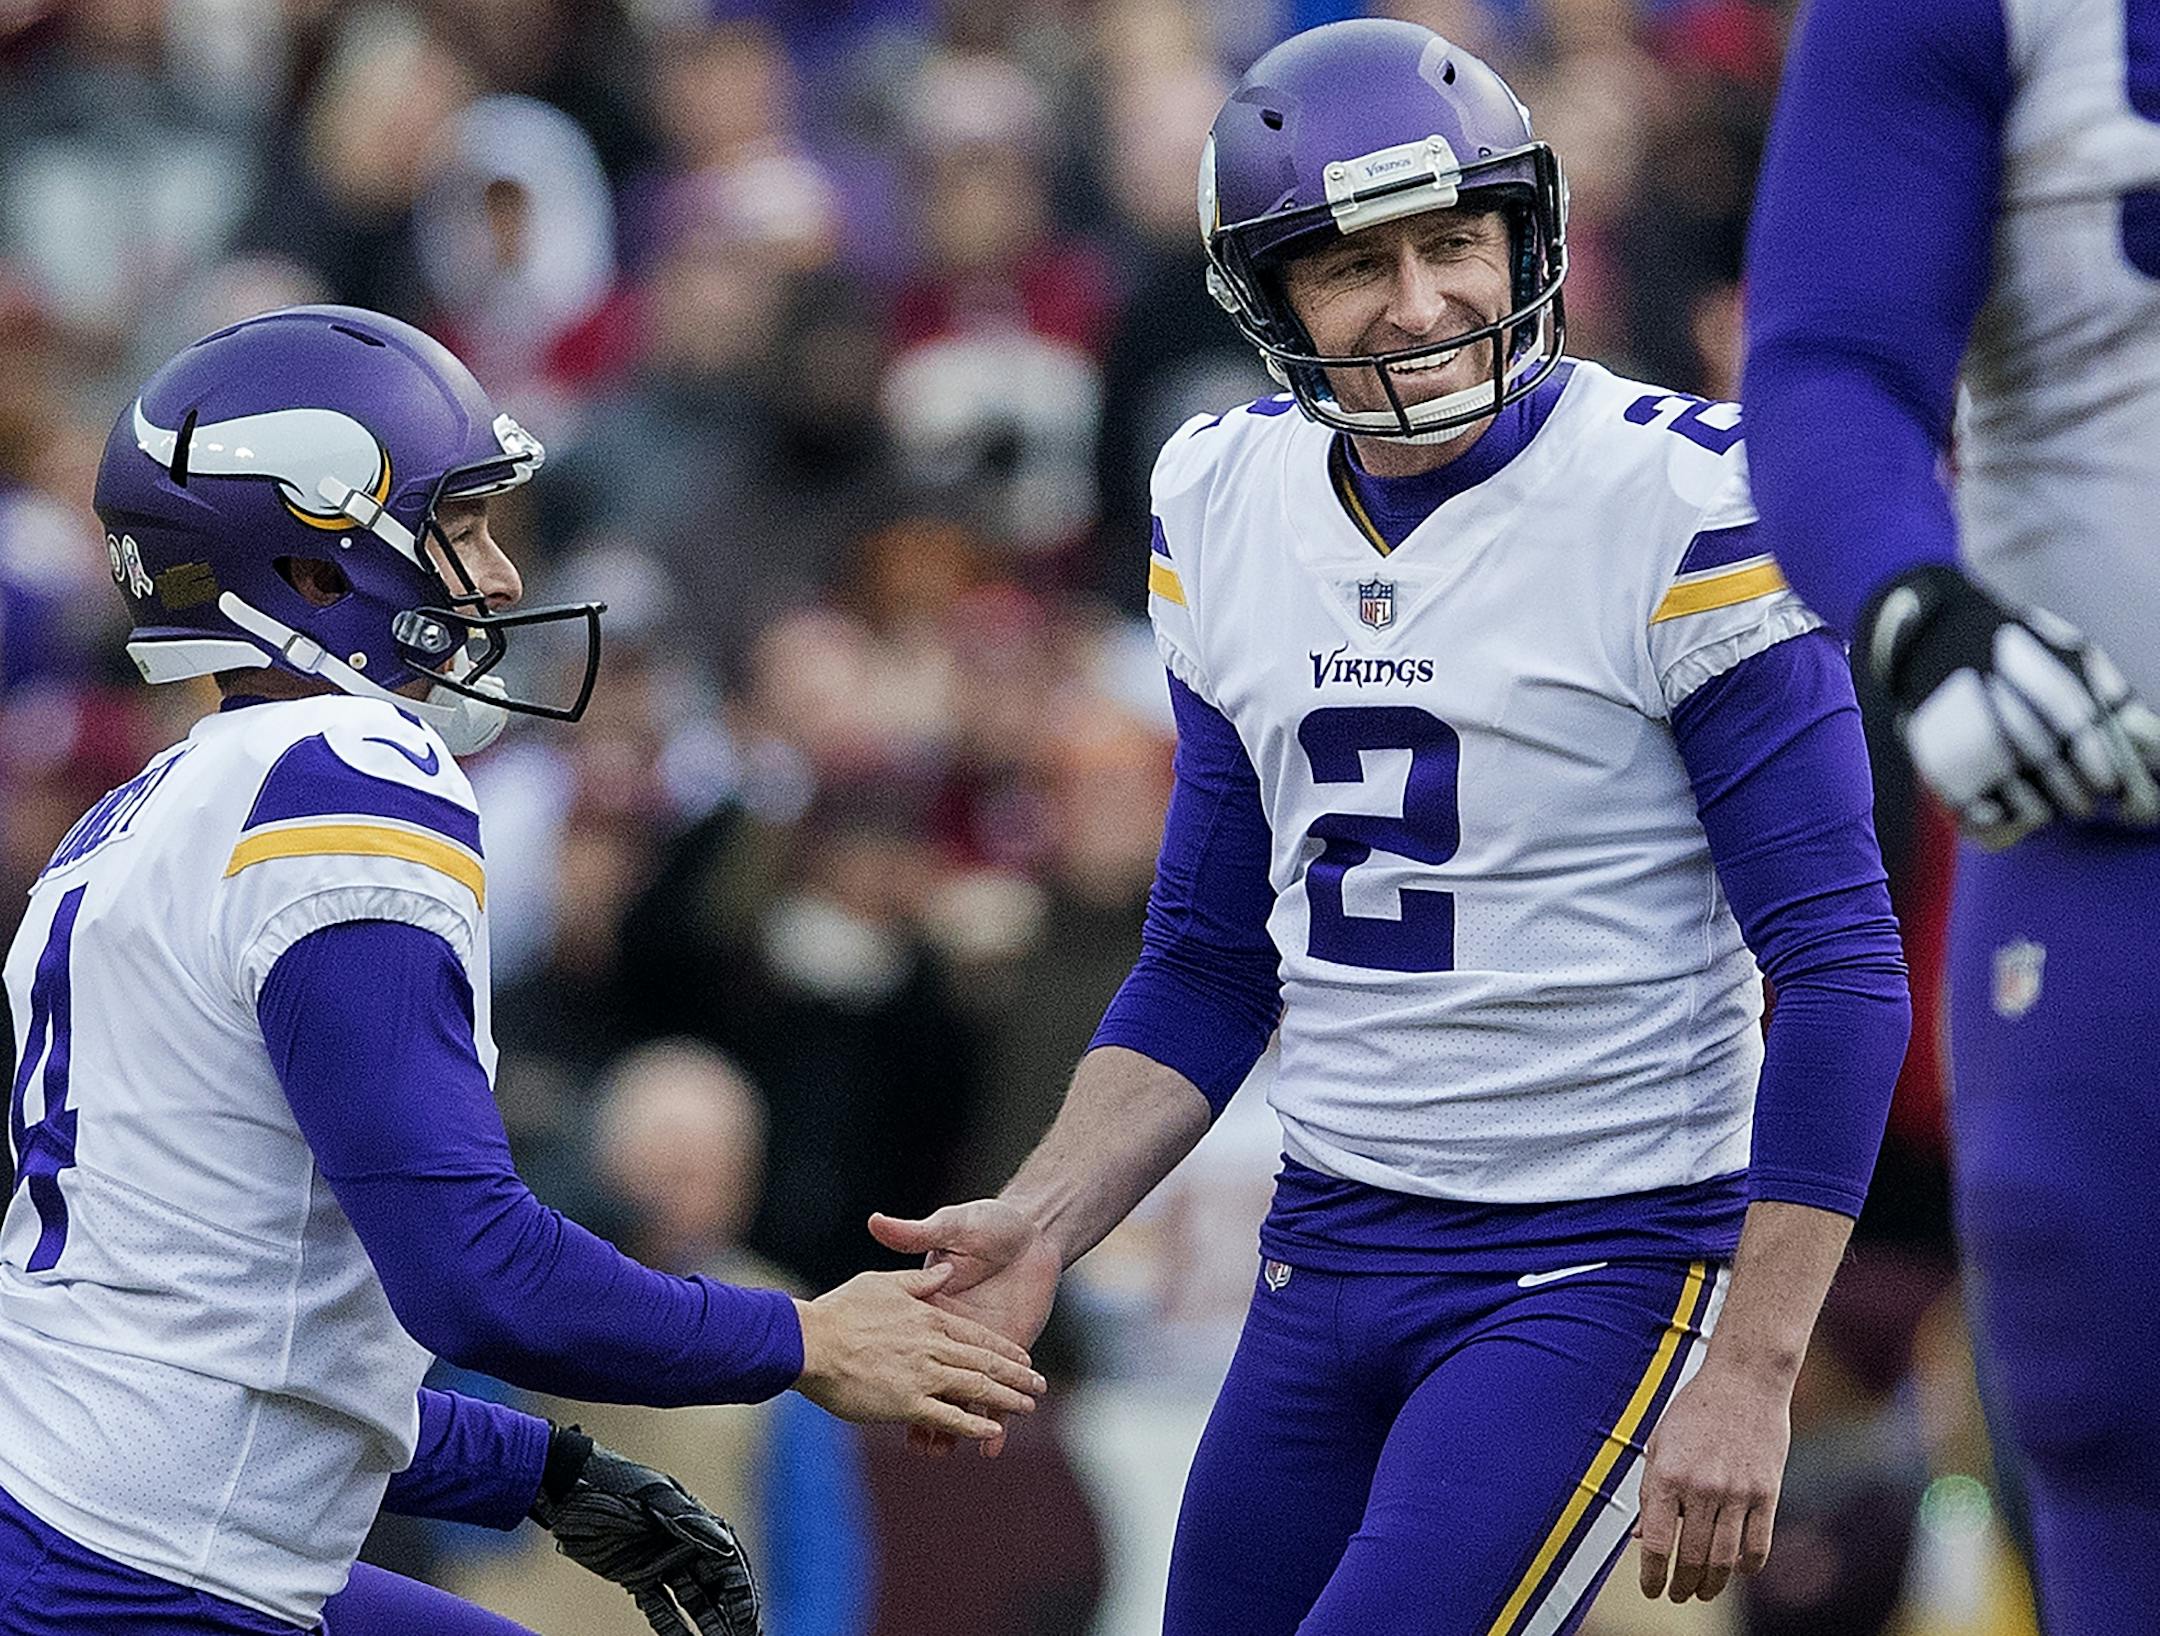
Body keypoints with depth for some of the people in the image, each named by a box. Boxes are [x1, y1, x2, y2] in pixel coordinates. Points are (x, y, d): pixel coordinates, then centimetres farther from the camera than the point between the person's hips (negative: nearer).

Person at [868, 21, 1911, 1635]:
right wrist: (1039, 1227, 2)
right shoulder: (1230, 508, 6)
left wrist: (1747, 1378, -17)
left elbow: (1839, 971, -13)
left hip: (1607, 1266, -7)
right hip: (1332, 1249, 7)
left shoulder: (1679, 504, -14)